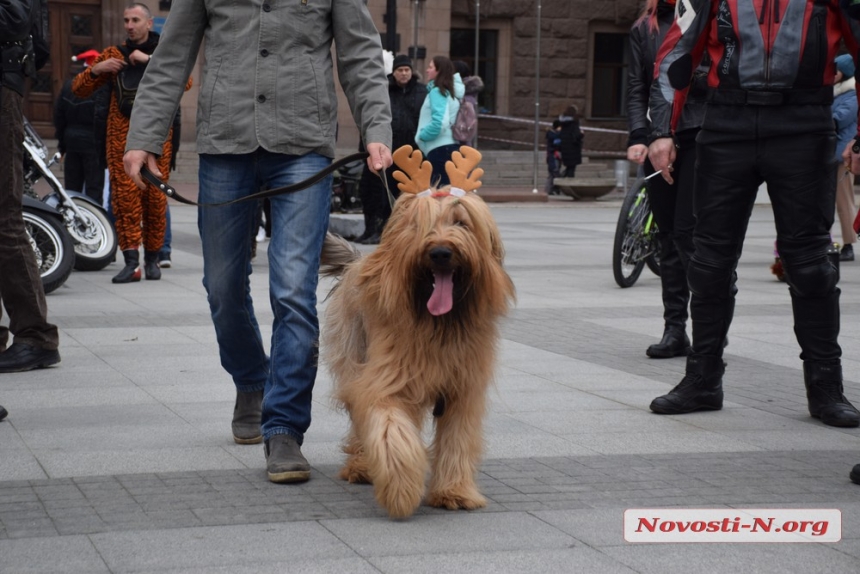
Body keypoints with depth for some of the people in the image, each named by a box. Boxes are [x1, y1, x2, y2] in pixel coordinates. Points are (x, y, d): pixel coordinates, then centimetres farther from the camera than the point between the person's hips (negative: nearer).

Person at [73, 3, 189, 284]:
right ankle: (131, 261, -11)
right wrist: (96, 69, -6)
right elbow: (79, 89, 12)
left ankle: (152, 258, 10)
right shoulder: (114, 54, 14)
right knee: (124, 197, -9)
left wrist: (150, 60, -16)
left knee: (155, 197, -2)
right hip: (122, 136, 1)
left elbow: (184, 82, -11)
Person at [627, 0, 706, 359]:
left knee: (688, 232, -9)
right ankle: (674, 329, 9)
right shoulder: (644, 29, 14)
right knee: (668, 237, 5)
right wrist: (638, 137, -3)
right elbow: (635, 88, 9)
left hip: (699, 137, -4)